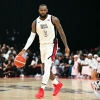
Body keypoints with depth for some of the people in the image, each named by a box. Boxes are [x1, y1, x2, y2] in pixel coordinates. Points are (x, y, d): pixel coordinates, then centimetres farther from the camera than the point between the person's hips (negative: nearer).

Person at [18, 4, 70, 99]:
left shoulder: (54, 19, -12)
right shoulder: (35, 22, -2)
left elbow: (61, 33, -6)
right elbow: (31, 37, 2)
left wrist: (66, 46, -7)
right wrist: (24, 49, -7)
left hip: (52, 45, -5)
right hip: (42, 46, 5)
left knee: (47, 67, -20)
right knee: (46, 68, 12)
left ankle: (42, 90, -20)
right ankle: (57, 84, 35)